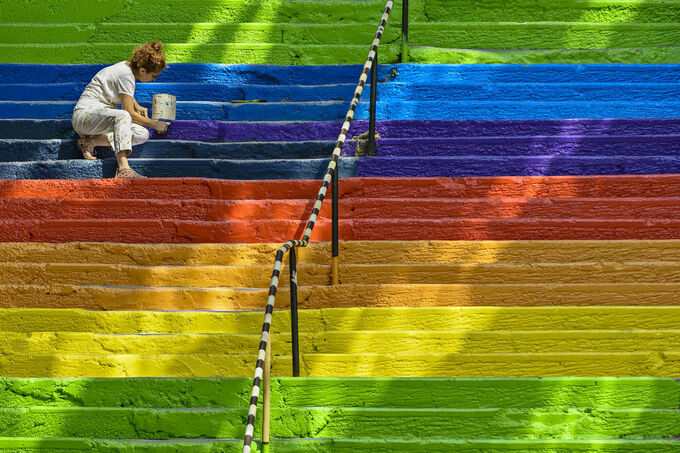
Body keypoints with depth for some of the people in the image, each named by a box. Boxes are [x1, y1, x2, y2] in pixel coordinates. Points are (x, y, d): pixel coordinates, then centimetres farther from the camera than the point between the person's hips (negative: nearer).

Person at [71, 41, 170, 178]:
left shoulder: (127, 67, 11)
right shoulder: (126, 74, -17)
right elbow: (130, 114, -17)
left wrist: (137, 106, 20)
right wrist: (154, 124, -6)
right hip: (84, 114, -10)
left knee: (142, 134, -14)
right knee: (123, 116, -41)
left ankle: (91, 142, -16)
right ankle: (124, 169, -54)